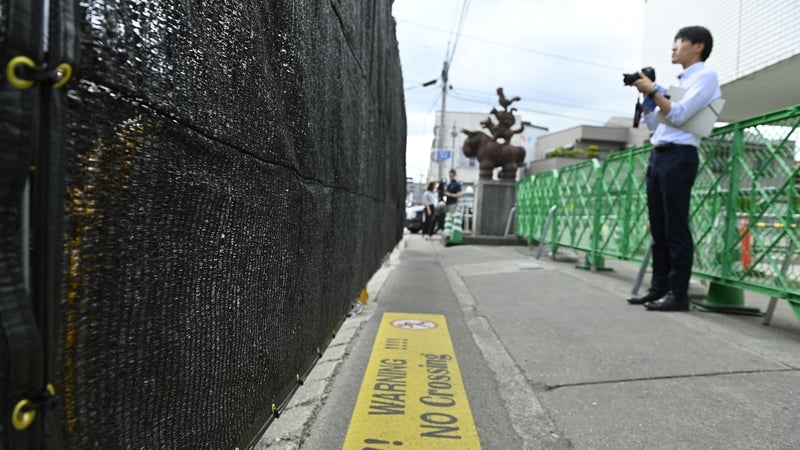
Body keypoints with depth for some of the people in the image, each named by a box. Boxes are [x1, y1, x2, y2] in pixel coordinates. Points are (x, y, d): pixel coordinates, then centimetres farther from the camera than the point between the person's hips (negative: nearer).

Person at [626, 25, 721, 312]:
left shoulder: (705, 76, 0)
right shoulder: (678, 83, 26)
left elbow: (678, 115, -13)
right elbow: (652, 123, 23)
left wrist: (653, 90, -7)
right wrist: (645, 93, 13)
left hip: (679, 156, -9)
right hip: (658, 156, 9)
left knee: (676, 229, -9)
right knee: (658, 229, 6)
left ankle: (678, 294, -4)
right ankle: (659, 288, 11)